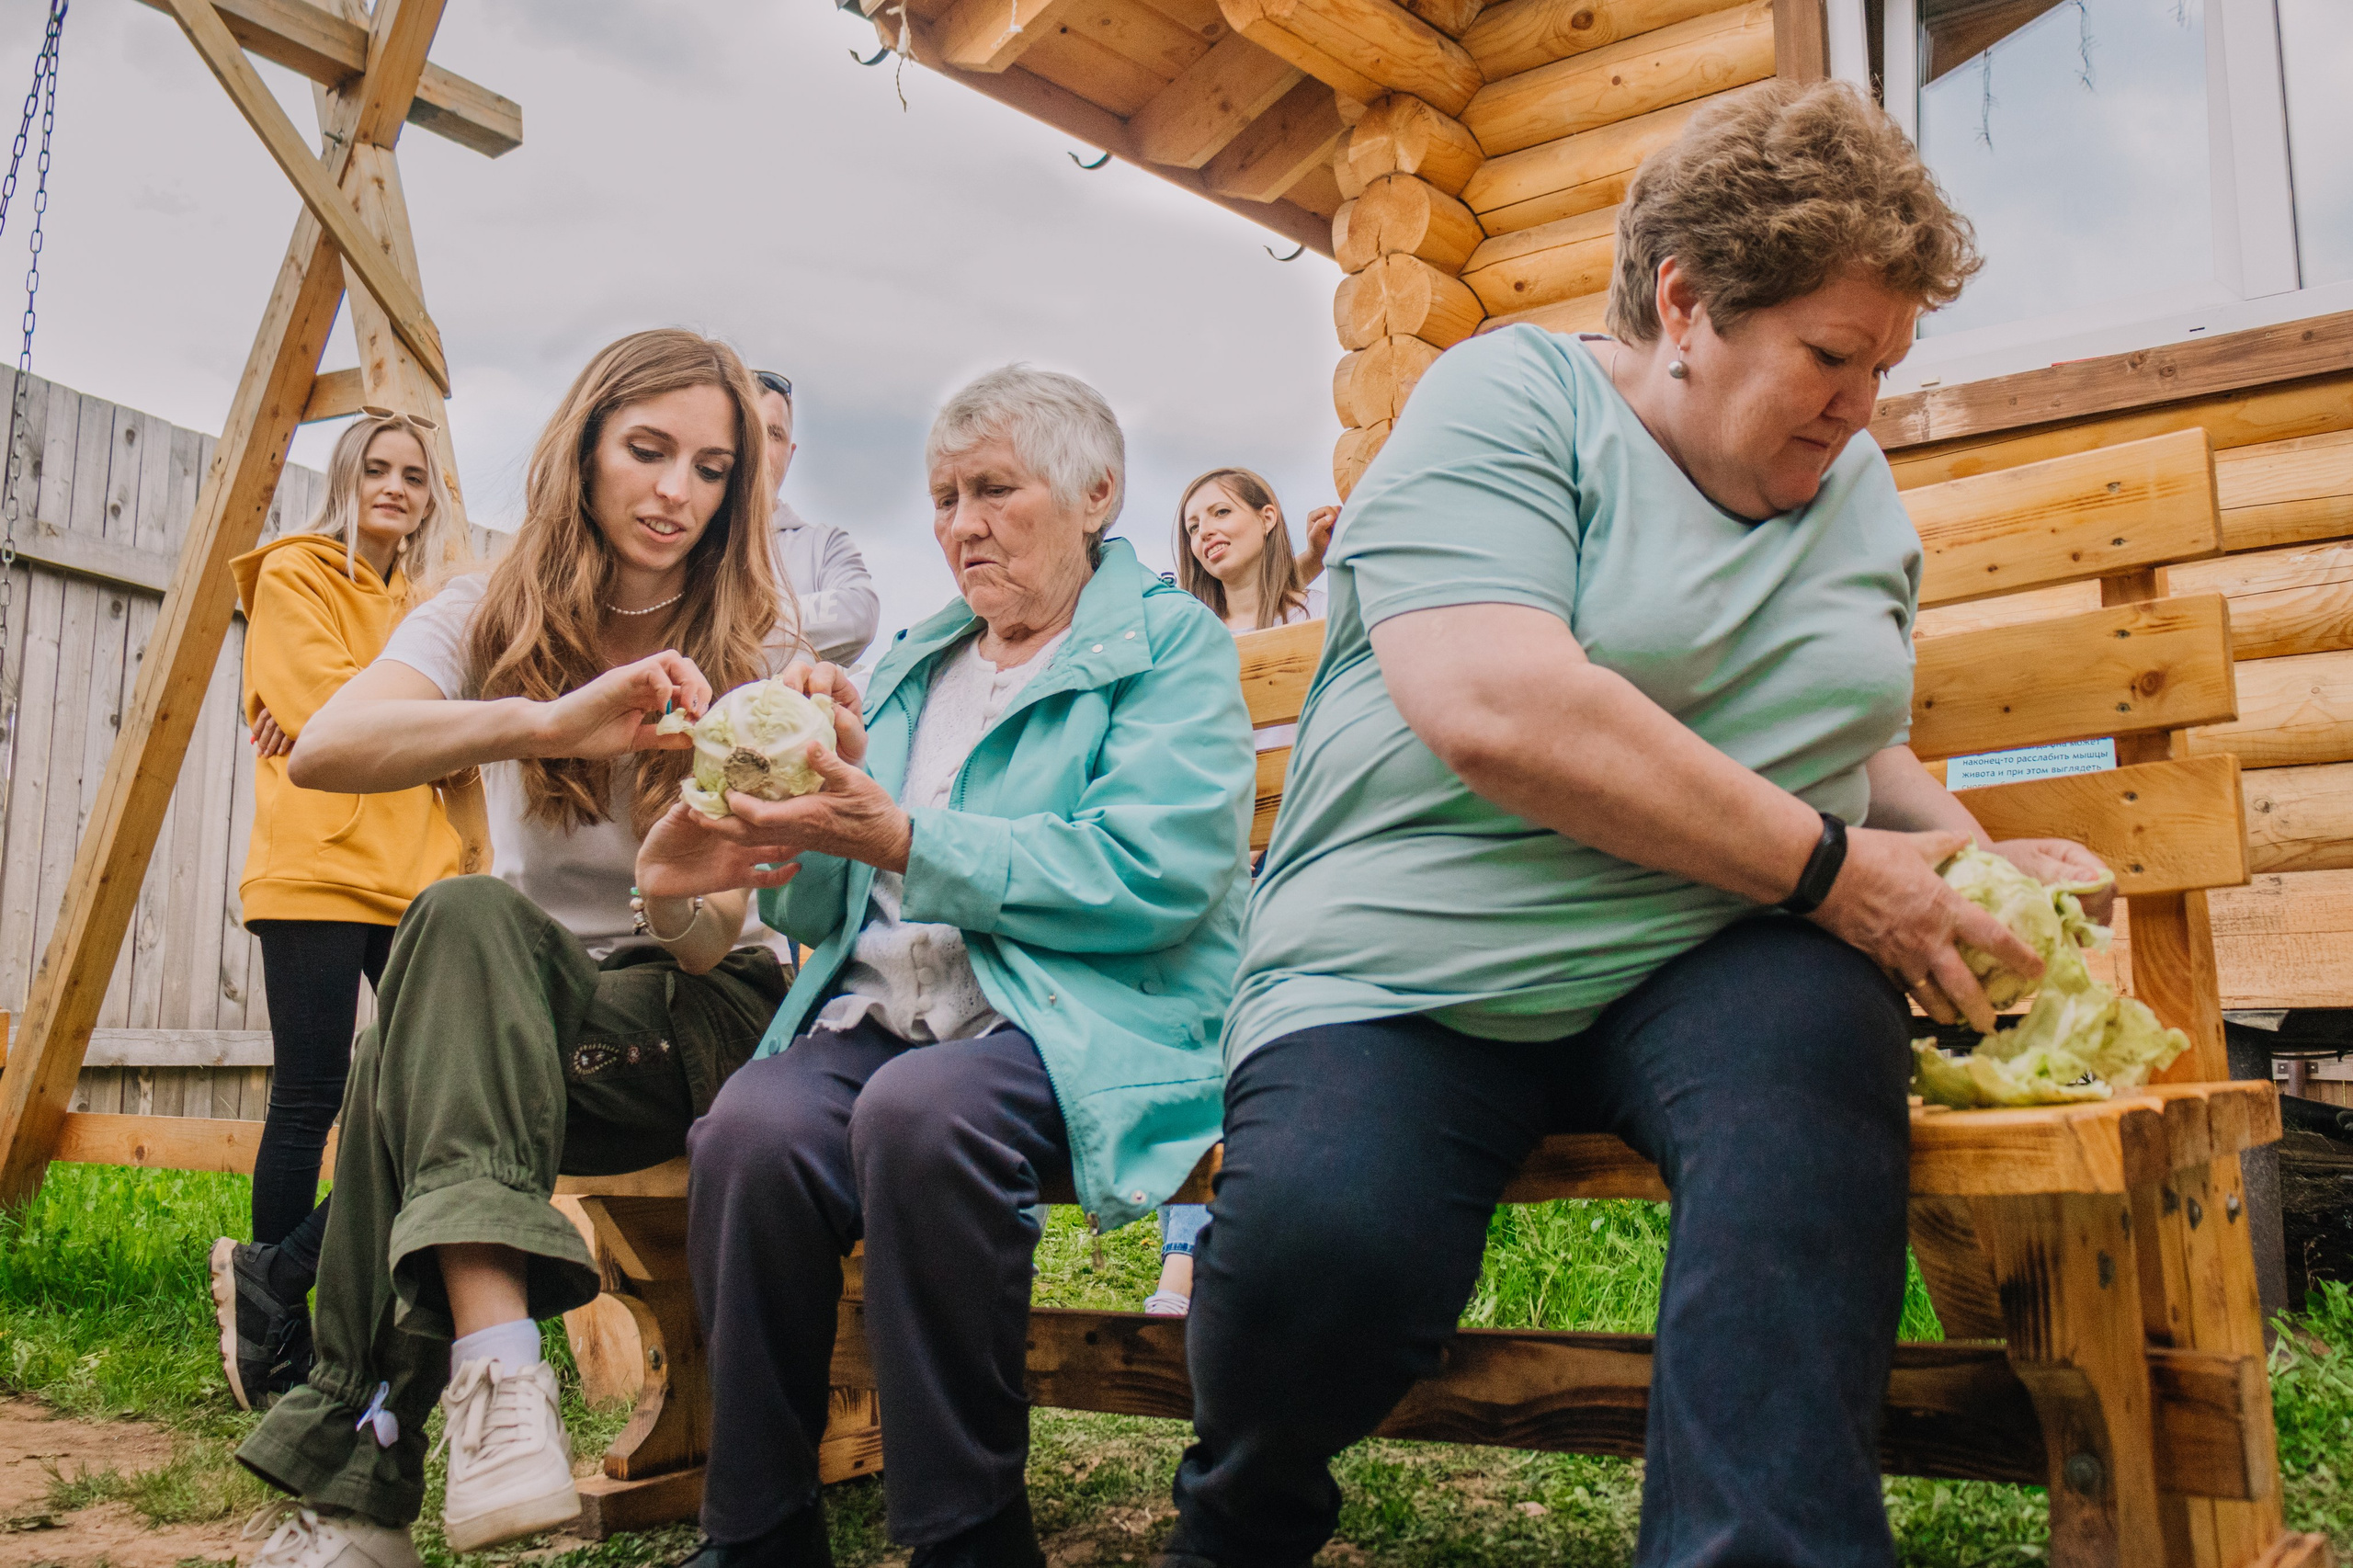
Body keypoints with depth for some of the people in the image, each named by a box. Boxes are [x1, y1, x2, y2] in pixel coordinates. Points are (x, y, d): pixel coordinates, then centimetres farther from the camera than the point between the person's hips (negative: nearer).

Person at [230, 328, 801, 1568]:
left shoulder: (752, 641, -4)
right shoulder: (497, 615, 0)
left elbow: (706, 941, -12)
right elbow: (322, 751, -23)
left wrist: (686, 890, -38)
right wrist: (547, 719, -40)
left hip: (704, 1017, -2)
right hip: (525, 1006, 2)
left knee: (416, 1041, -30)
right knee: (463, 919, -33)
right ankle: (496, 1369, -40)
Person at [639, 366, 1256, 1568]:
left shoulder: (1172, 645, 7)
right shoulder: (910, 663, 26)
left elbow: (1150, 874, -12)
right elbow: (823, 910, 24)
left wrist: (904, 841, -15)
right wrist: (789, 841, 0)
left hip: (1077, 1017, -4)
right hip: (873, 1015, 5)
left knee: (918, 1110, -36)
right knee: (751, 1128, -27)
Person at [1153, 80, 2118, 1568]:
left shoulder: (1859, 493, 17)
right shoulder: (1509, 399, -5)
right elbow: (1490, 706, -22)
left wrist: (1981, 862, 8)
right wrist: (1826, 866, -16)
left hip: (1710, 968, 4)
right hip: (1408, 971, -4)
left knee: (1817, 1037, -32)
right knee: (1322, 1240, -31)